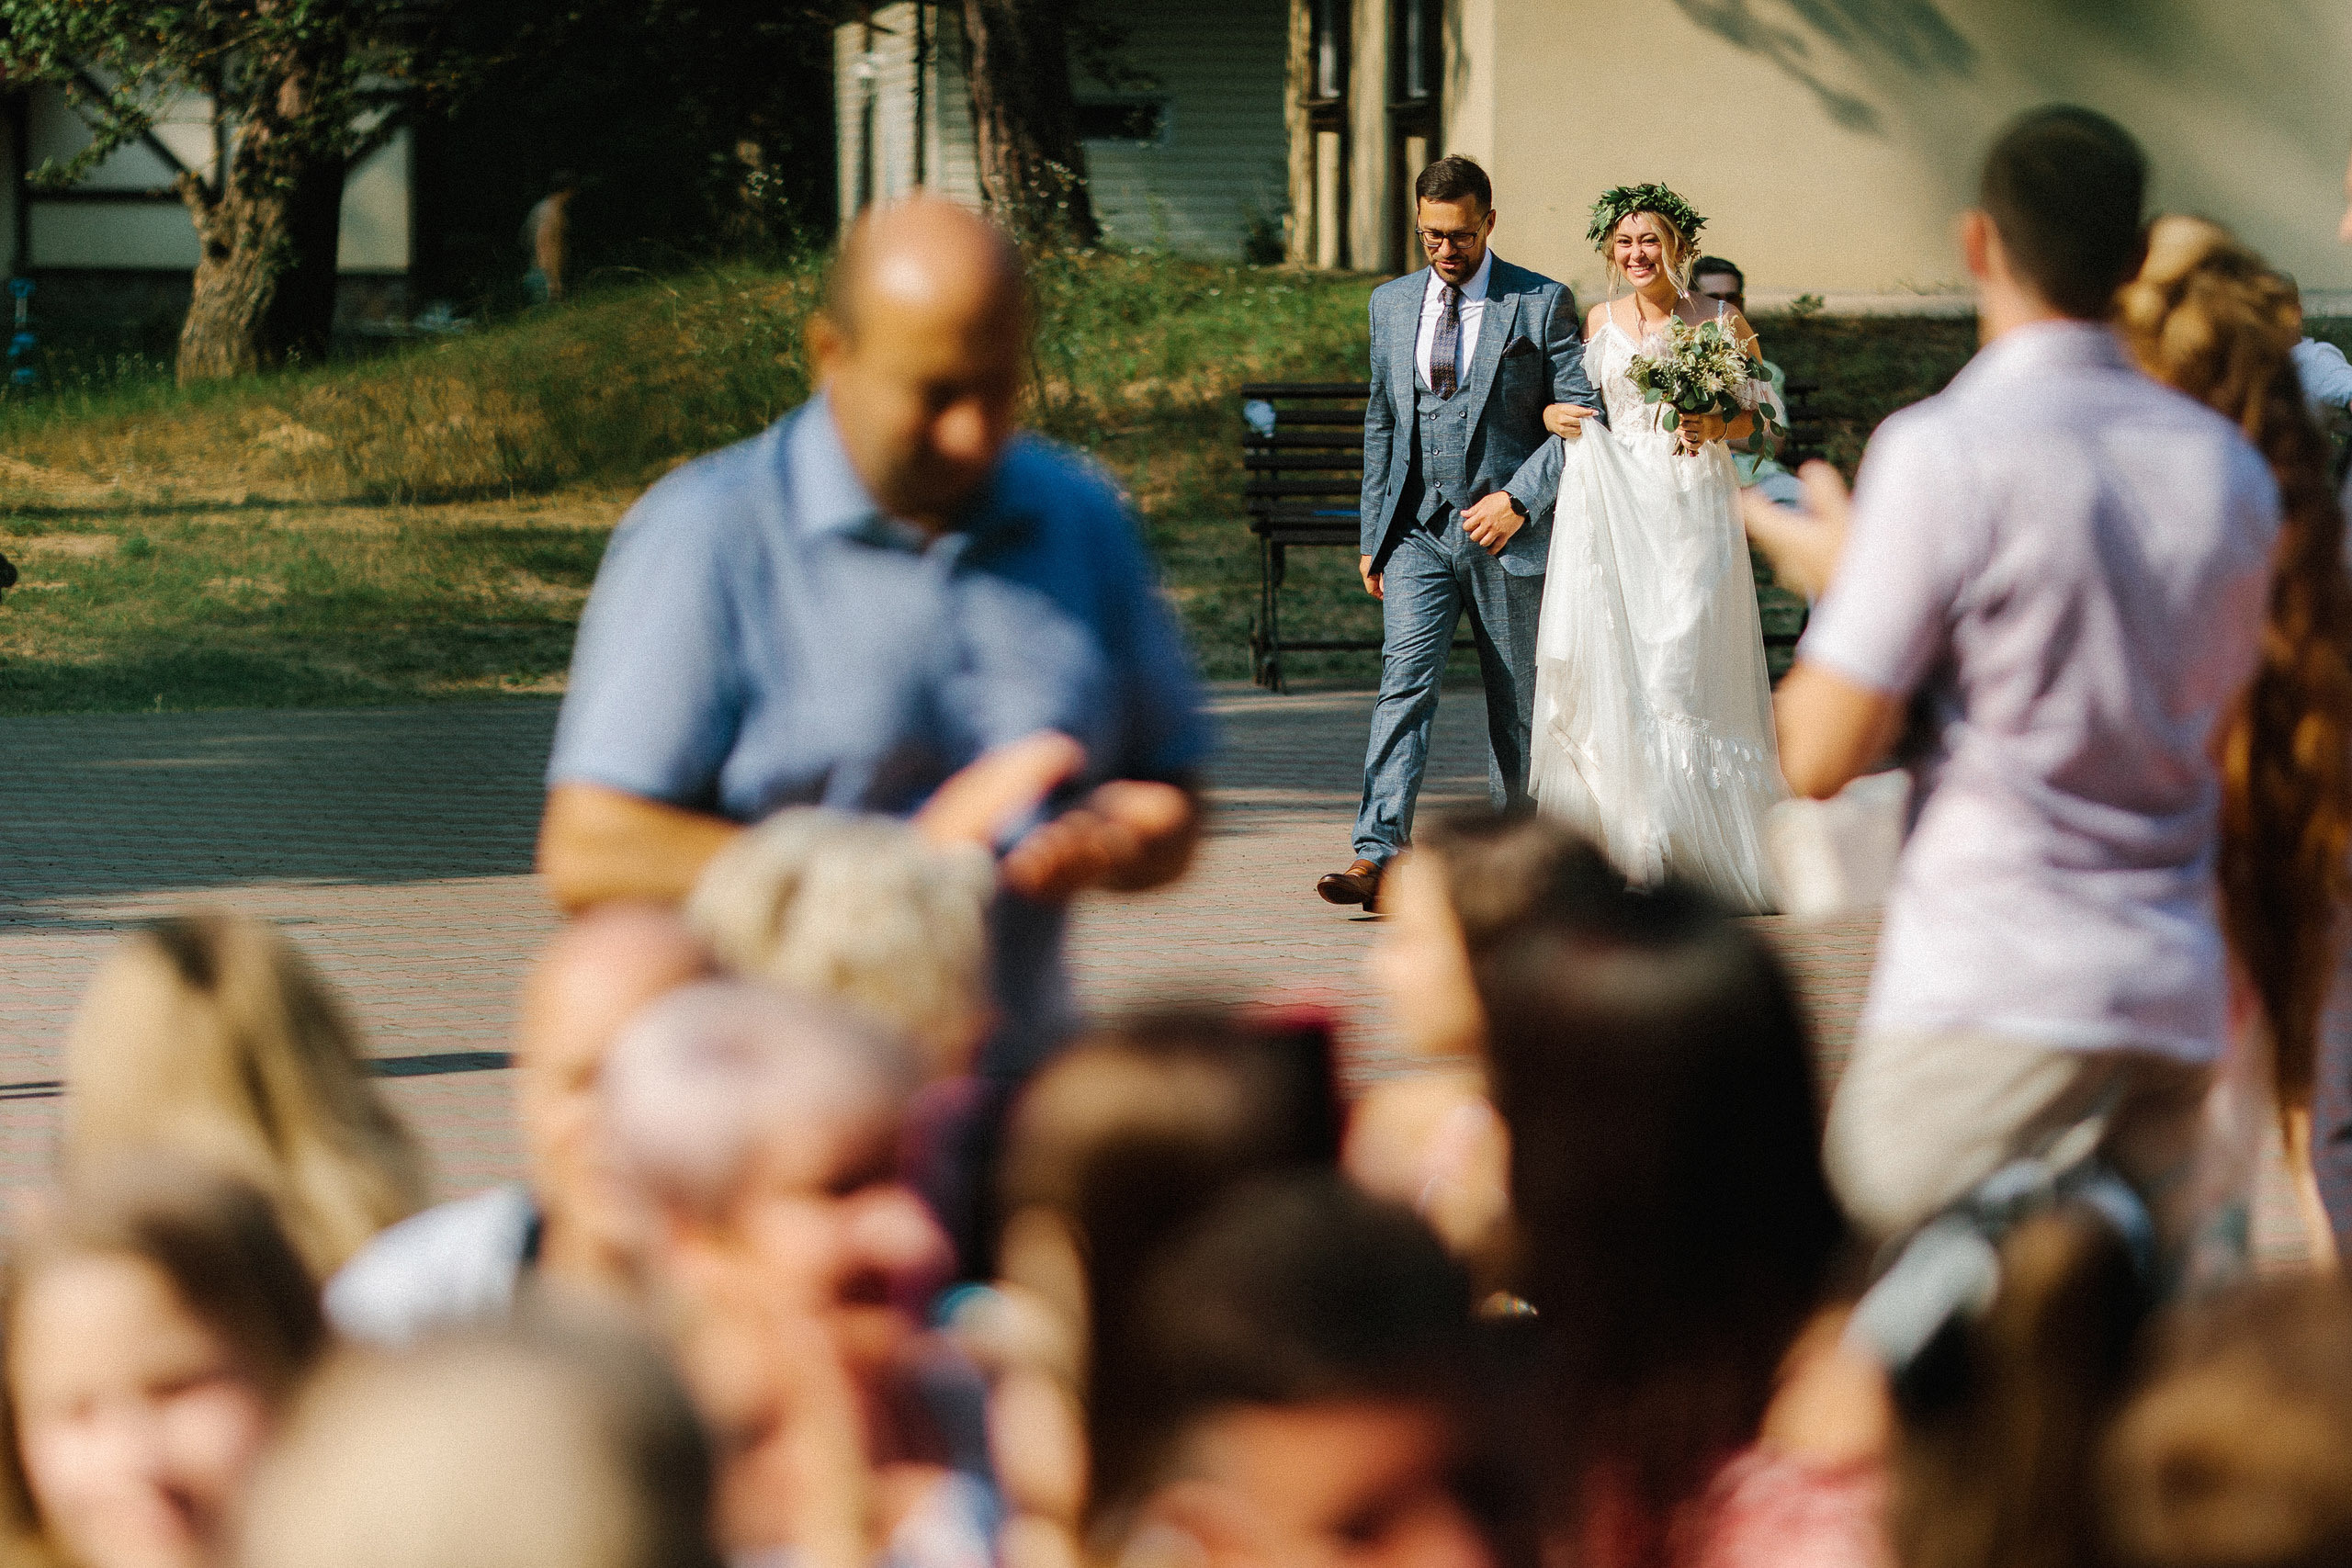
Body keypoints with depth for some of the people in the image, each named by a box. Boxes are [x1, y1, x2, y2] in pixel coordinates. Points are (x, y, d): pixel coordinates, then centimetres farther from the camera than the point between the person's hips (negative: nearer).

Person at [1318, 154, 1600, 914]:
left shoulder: (1541, 304, -2)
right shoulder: (1392, 304, 10)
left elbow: (1580, 417, -4)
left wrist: (1520, 499, -15)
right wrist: (1374, 536, 13)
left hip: (1507, 529, -2)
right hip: (1418, 530, 2)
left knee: (1517, 702, 7)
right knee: (1405, 680, -14)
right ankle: (1380, 854, -24)